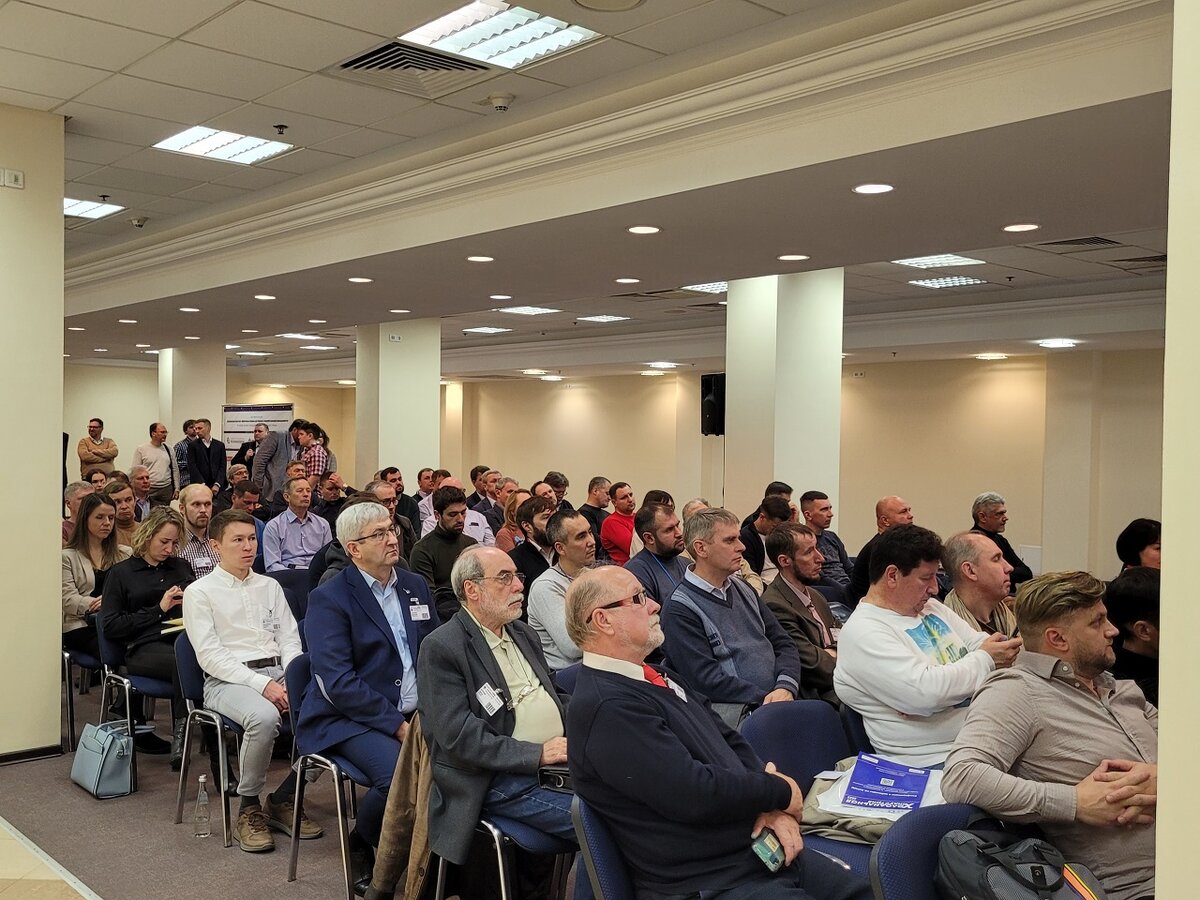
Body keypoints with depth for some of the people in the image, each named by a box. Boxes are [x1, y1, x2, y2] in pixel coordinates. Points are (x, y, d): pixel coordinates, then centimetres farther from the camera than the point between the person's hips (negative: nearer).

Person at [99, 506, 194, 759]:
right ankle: (181, 734, -27)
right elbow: (110, 626, 4)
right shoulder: (121, 573, 14)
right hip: (143, 648, -3)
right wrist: (158, 610, -2)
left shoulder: (181, 566, 25)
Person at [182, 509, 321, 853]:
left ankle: (284, 798, -5)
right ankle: (248, 807, -13)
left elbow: (289, 640, 14)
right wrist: (262, 685, -17)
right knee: (264, 716, -37)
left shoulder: (270, 586, 19)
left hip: (277, 675, 5)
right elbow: (210, 655, -6)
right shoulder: (199, 592, 4)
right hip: (227, 681, -5)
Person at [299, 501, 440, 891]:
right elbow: (337, 682, -14)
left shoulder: (416, 586, 12)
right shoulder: (329, 599, -6)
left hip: (417, 713, 5)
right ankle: (362, 846, 1)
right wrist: (396, 725, -19)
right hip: (353, 717, -5)